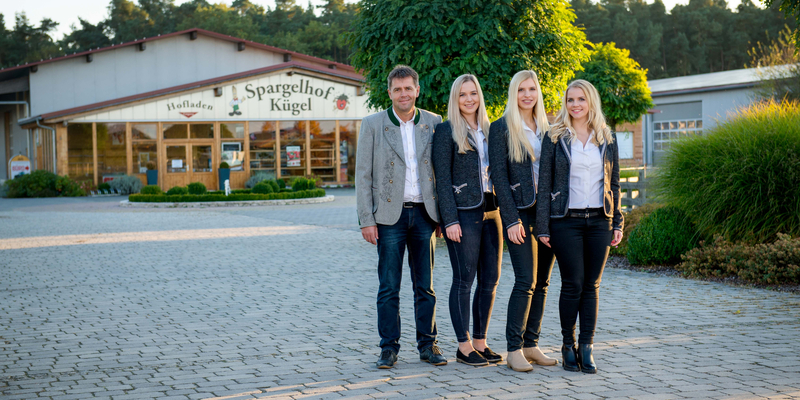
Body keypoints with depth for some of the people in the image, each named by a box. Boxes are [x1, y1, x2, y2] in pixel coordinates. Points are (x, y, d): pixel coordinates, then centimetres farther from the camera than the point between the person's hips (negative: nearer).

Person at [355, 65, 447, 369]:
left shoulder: (433, 123, 7)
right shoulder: (373, 125, 1)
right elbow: (363, 175, -1)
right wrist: (366, 220, -7)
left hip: (424, 213, 2)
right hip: (390, 215, -2)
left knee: (425, 285, 7)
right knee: (388, 287, 1)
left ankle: (427, 344, 16)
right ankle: (389, 348, 10)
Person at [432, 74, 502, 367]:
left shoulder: (488, 130, 15)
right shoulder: (446, 131, -3)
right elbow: (442, 178, -7)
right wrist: (450, 220, -14)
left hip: (490, 210, 6)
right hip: (463, 212, -6)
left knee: (490, 279, 7)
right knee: (464, 279, -3)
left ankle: (480, 341, 17)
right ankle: (464, 346, 5)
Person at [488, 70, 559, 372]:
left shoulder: (545, 128, 13)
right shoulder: (501, 128, -3)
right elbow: (499, 176, -7)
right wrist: (511, 219, -13)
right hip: (520, 213, -6)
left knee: (542, 282, 7)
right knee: (526, 281, -10)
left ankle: (531, 345, 14)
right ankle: (514, 350, -3)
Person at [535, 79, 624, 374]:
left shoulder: (607, 139, 10)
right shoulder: (555, 137, 1)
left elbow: (614, 183, 13)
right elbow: (544, 183, 0)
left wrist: (617, 223, 8)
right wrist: (542, 226, -5)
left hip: (599, 220, 3)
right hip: (566, 220, -3)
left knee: (592, 285, 3)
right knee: (573, 284, -3)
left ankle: (586, 347, 8)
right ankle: (568, 345, 10)